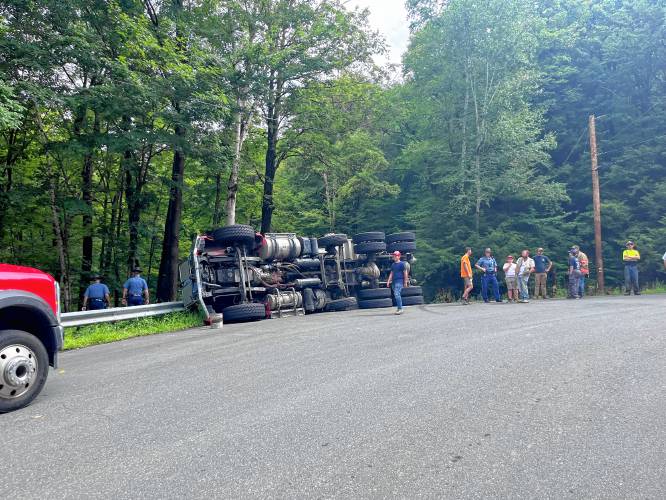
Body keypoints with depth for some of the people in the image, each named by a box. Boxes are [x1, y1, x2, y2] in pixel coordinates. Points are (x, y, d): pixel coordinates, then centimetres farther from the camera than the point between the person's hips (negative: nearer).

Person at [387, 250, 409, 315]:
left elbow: (405, 273, -5)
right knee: (396, 295, 9)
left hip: (399, 281, -7)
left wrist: (405, 282, -7)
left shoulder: (402, 264, -4)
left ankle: (400, 309, -16)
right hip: (394, 281, 7)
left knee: (397, 294, -18)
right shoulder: (393, 264, 16)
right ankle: (399, 308, 16)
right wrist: (388, 281, 12)